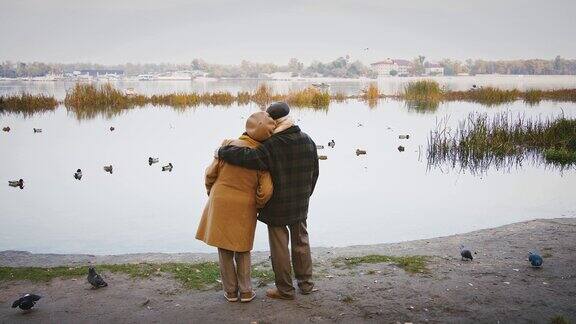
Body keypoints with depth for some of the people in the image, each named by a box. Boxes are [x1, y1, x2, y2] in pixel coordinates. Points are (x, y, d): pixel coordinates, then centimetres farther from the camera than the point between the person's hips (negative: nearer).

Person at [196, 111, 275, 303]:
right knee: (242, 250, 17)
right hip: (244, 207, 0)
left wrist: (212, 194, 13)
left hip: (220, 203, 0)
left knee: (225, 250, 12)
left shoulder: (229, 145, -9)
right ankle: (246, 291, 19)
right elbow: (265, 191, -13)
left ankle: (230, 291, 20)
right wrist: (256, 206, 6)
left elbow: (211, 173, -4)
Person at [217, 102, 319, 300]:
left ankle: (285, 289, 14)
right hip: (300, 206, 6)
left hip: (276, 206, -6)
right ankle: (306, 283, 28)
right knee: (301, 241, 19)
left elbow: (247, 157, -34)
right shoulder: (307, 141, 1)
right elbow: (314, 173, 10)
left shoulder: (271, 146, -21)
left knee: (279, 246, 5)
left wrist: (222, 151, -18)